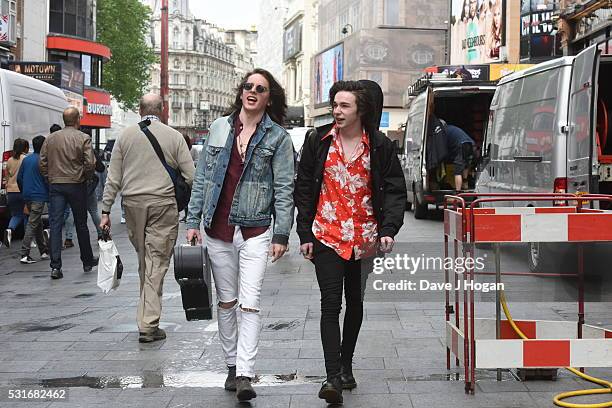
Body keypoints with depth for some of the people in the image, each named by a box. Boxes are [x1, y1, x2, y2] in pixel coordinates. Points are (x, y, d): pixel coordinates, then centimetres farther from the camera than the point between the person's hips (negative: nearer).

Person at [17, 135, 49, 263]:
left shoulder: (26, 160, 9)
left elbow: (19, 178, 12)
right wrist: (50, 196, -2)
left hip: (27, 196, 7)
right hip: (39, 196, -7)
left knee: (38, 224, 17)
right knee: (32, 224, -8)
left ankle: (44, 251, 25)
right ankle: (24, 255, -13)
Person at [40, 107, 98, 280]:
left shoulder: (50, 138, 6)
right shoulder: (84, 139, -6)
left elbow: (42, 163, 5)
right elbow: (90, 164, -13)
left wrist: (50, 178, 14)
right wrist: (85, 178, 4)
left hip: (55, 186, 2)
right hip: (76, 186, -2)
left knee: (55, 225, -2)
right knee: (81, 224, 11)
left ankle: (55, 266, -10)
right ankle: (87, 261, 24)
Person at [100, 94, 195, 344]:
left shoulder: (126, 136, 6)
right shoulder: (174, 136, 0)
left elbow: (113, 178, 6)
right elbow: (190, 176, -2)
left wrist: (105, 211, 10)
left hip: (133, 203, 3)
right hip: (163, 204, -2)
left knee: (143, 260, 13)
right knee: (156, 263, -1)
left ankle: (147, 319, 21)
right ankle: (148, 325, -2)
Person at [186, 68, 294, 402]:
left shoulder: (278, 137, 1)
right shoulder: (219, 128, 9)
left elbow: (284, 189, -1)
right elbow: (202, 177, 11)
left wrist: (281, 235, -7)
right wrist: (193, 221, 7)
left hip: (255, 231, -3)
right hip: (218, 229, 3)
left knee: (250, 304, -9)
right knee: (226, 301, 11)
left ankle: (245, 375, -9)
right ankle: (232, 366, 23)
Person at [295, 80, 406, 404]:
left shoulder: (379, 146, -1)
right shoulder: (318, 141, 1)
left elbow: (395, 190, 1)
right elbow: (303, 189, 4)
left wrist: (388, 229, -13)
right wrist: (305, 234, 0)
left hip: (364, 239, 1)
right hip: (326, 236, -1)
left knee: (355, 302, 14)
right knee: (330, 304, -9)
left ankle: (346, 365, 31)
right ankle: (333, 377, -10)